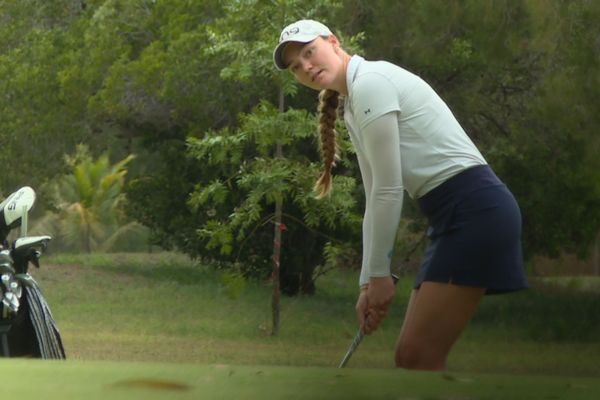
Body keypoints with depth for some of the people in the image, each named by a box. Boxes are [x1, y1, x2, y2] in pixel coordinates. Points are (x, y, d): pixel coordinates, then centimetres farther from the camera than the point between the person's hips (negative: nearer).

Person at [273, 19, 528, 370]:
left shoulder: (370, 81, -10)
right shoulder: (354, 106, 20)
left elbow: (389, 189, -12)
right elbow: (377, 198, 20)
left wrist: (379, 273, -7)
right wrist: (369, 281, 15)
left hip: (475, 209, -10)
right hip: (453, 216, 10)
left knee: (418, 359, -12)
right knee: (414, 358, 8)